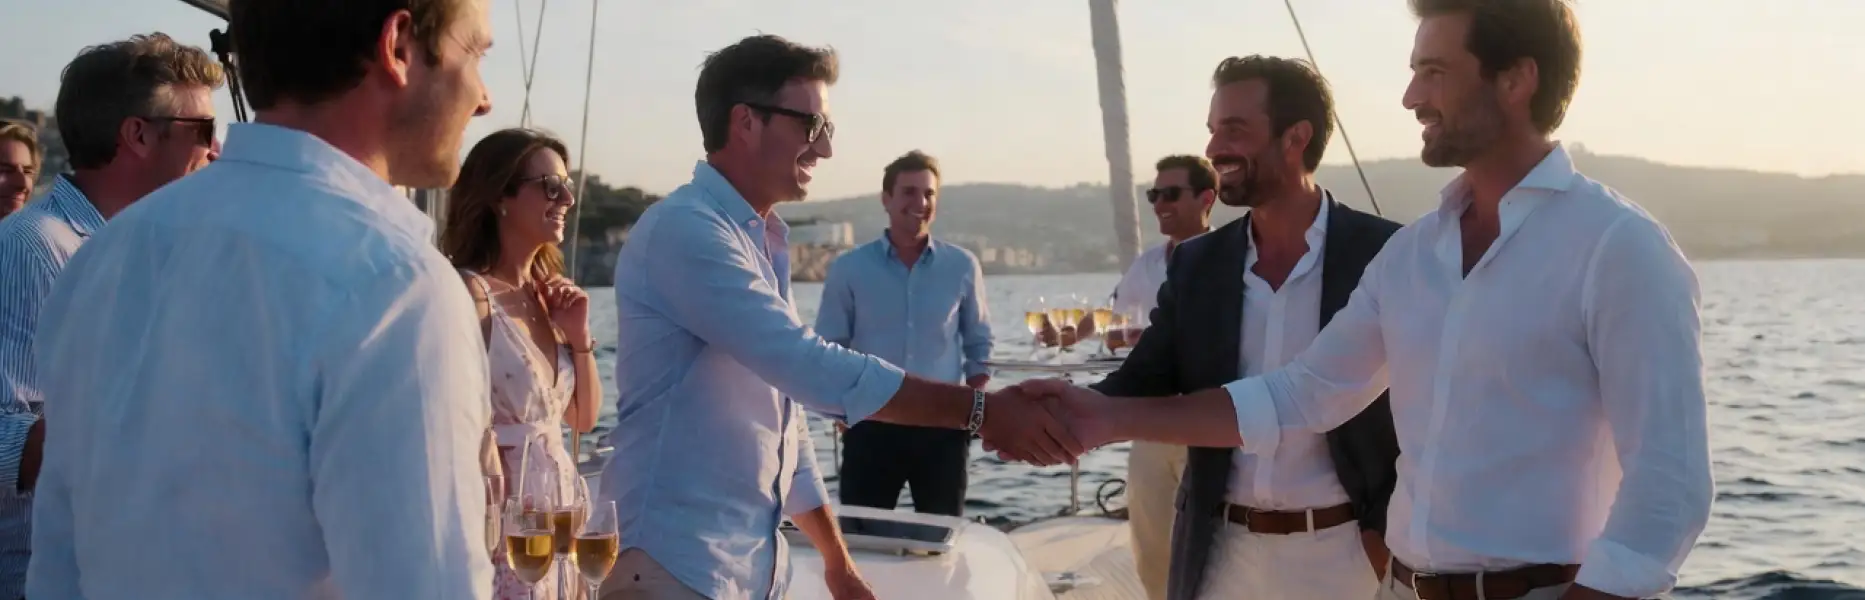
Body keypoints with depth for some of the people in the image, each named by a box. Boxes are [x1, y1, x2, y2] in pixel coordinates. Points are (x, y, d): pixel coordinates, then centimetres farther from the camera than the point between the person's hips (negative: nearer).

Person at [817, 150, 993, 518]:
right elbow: (828, 349, 4)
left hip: (942, 425, 1)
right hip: (871, 423, -1)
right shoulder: (849, 269, 0)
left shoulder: (962, 267, 4)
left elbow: (979, 344, 11)